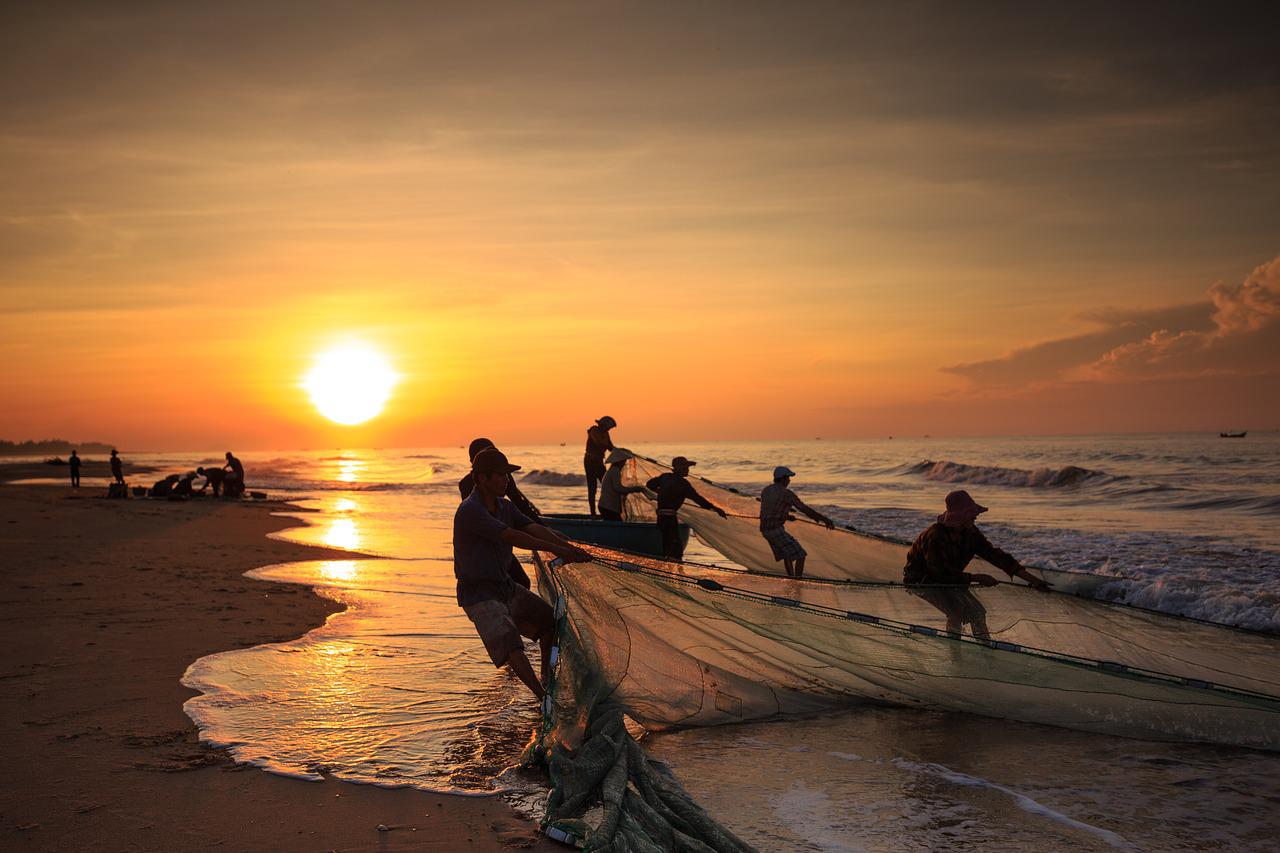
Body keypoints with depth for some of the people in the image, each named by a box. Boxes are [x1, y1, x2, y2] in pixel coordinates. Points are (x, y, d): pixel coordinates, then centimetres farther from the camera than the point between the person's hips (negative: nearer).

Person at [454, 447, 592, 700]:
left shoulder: (505, 506, 7)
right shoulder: (469, 511, -22)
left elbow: (536, 529, -4)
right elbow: (512, 537, -28)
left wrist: (570, 548, -18)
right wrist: (556, 550, -28)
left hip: (505, 586, 10)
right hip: (478, 594, -9)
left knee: (551, 620, 16)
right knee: (509, 643, -25)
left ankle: (547, 677, 31)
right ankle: (543, 697, -25)